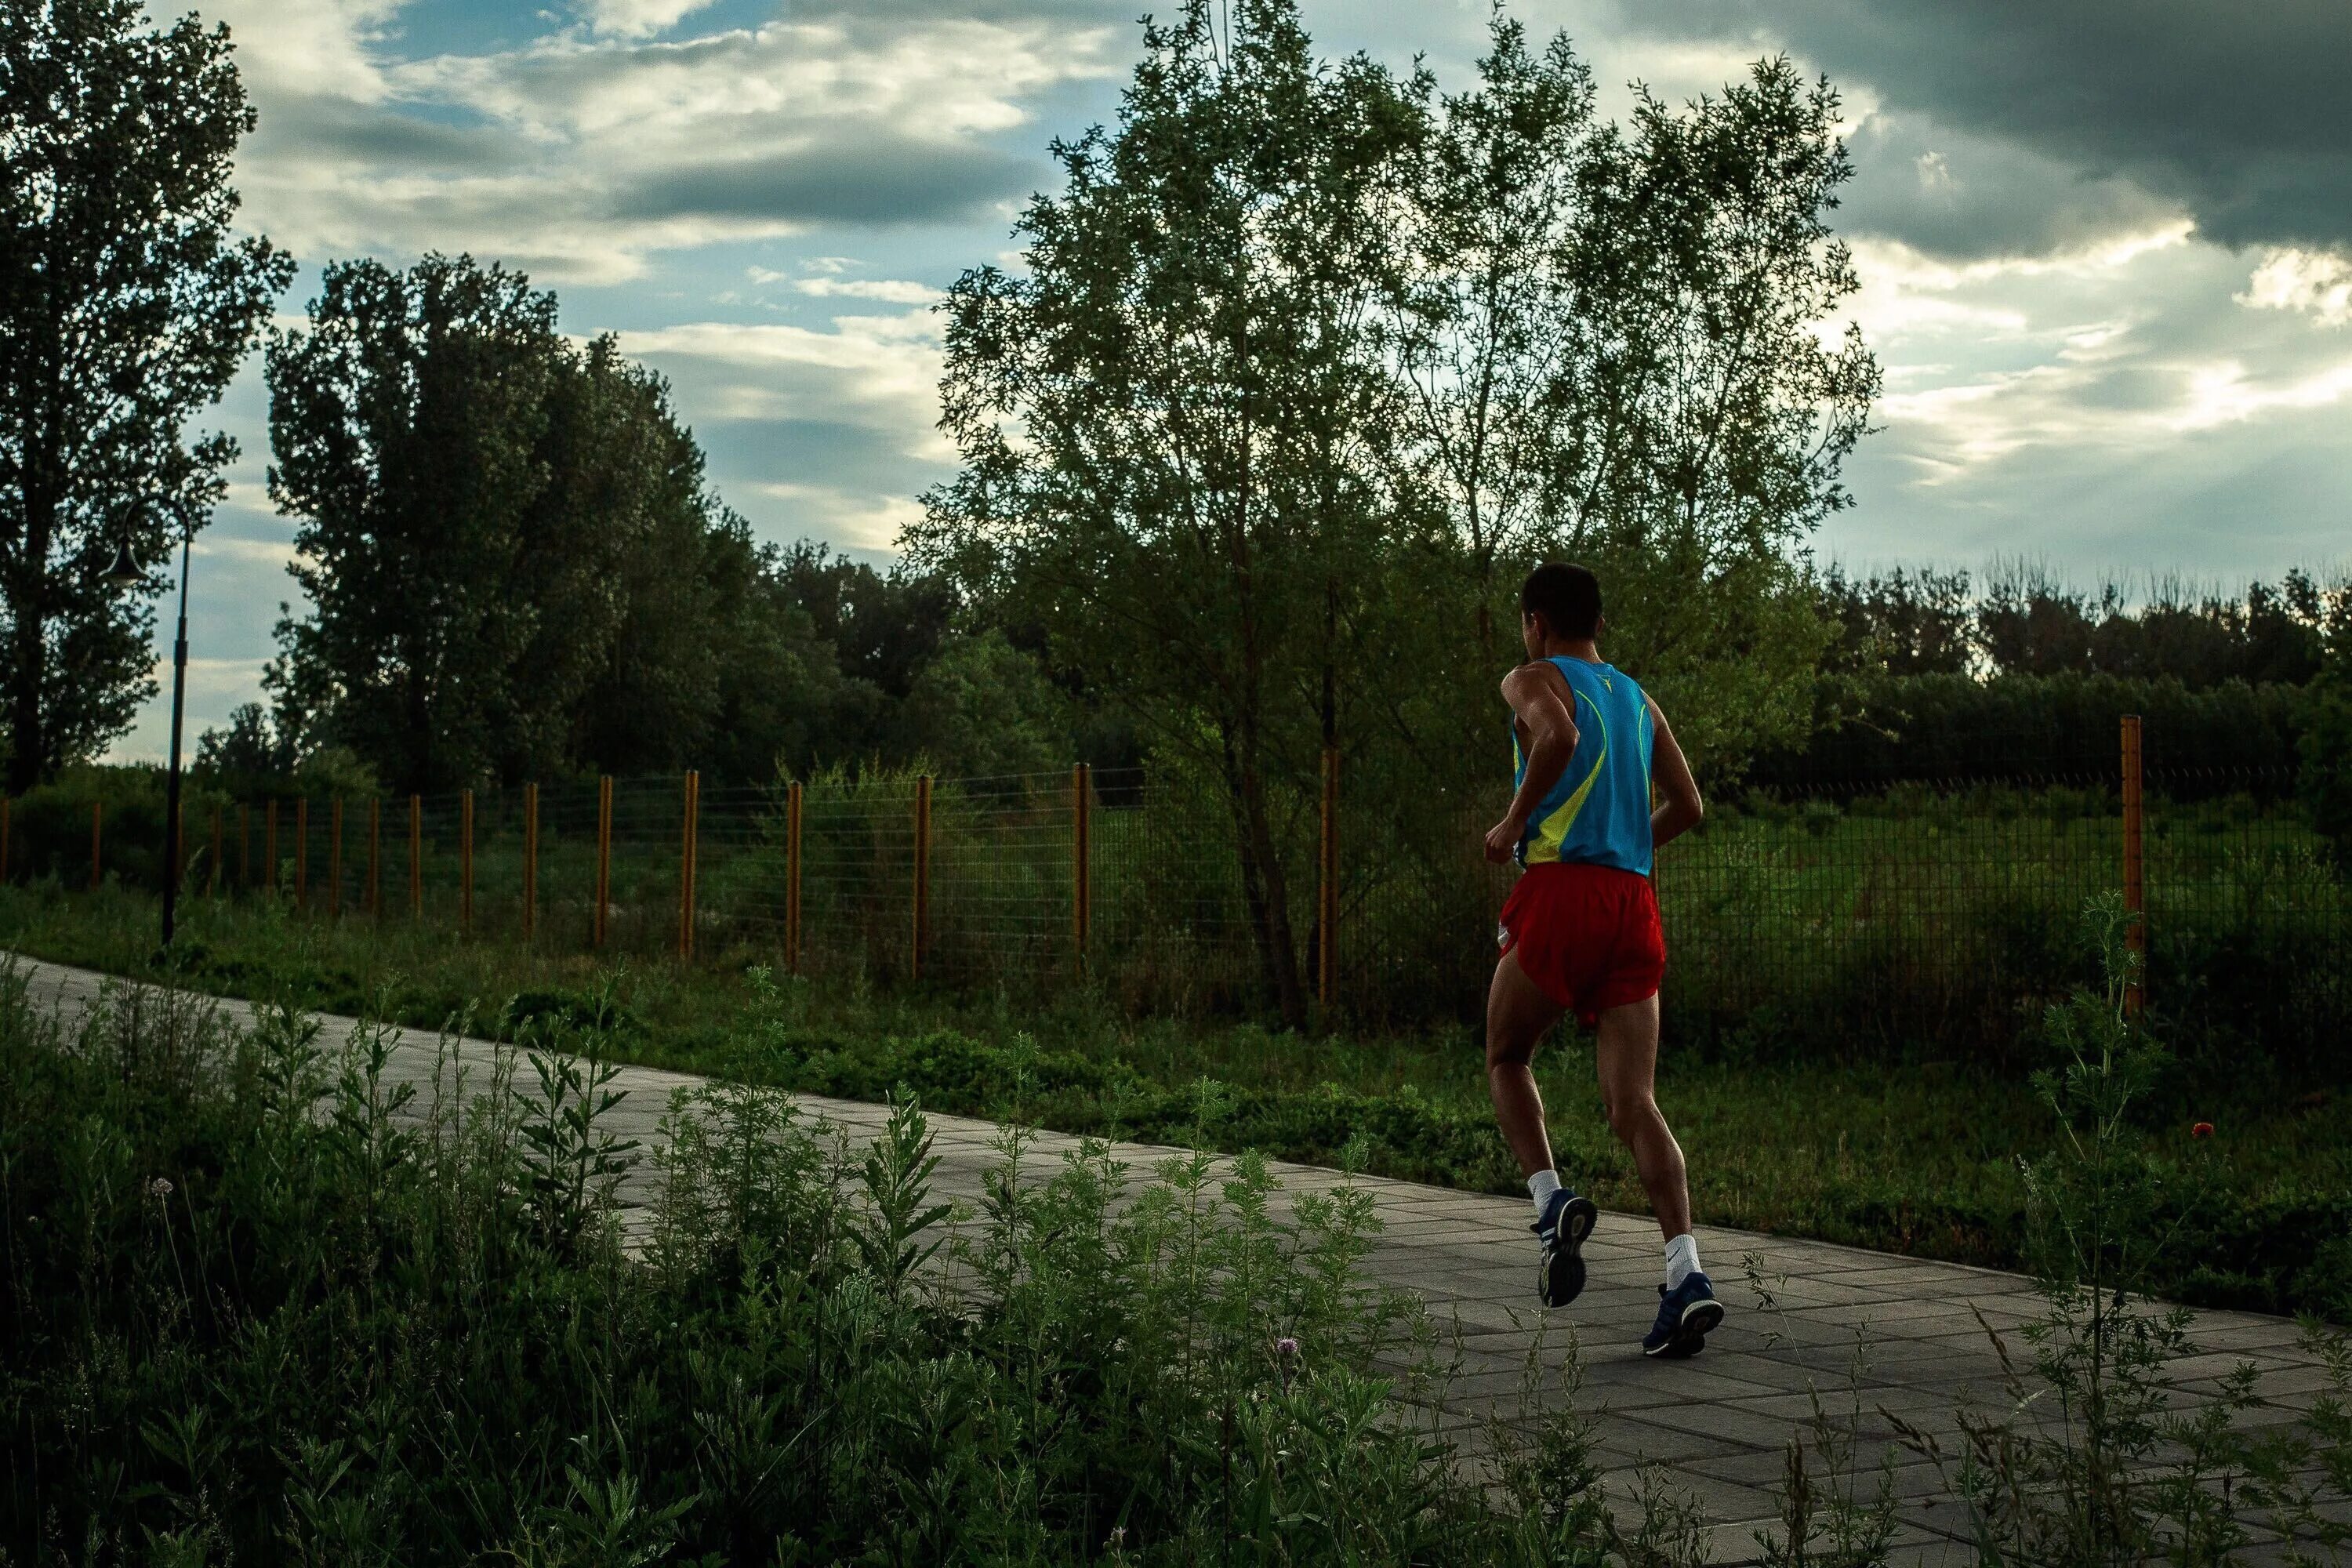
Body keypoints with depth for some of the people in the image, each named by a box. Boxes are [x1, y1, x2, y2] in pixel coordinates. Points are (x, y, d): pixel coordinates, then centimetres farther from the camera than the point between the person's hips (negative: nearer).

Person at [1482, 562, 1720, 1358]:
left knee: (1506, 1059, 17)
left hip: (1561, 889, -5)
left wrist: (1514, 821, -8)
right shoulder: (1638, 697, 23)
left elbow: (1559, 734, -19)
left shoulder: (1533, 679, 5)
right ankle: (1686, 1271, -17)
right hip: (1635, 899, 5)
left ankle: (1553, 1198, -4)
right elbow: (1687, 805, 19)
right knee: (1634, 1102, -2)